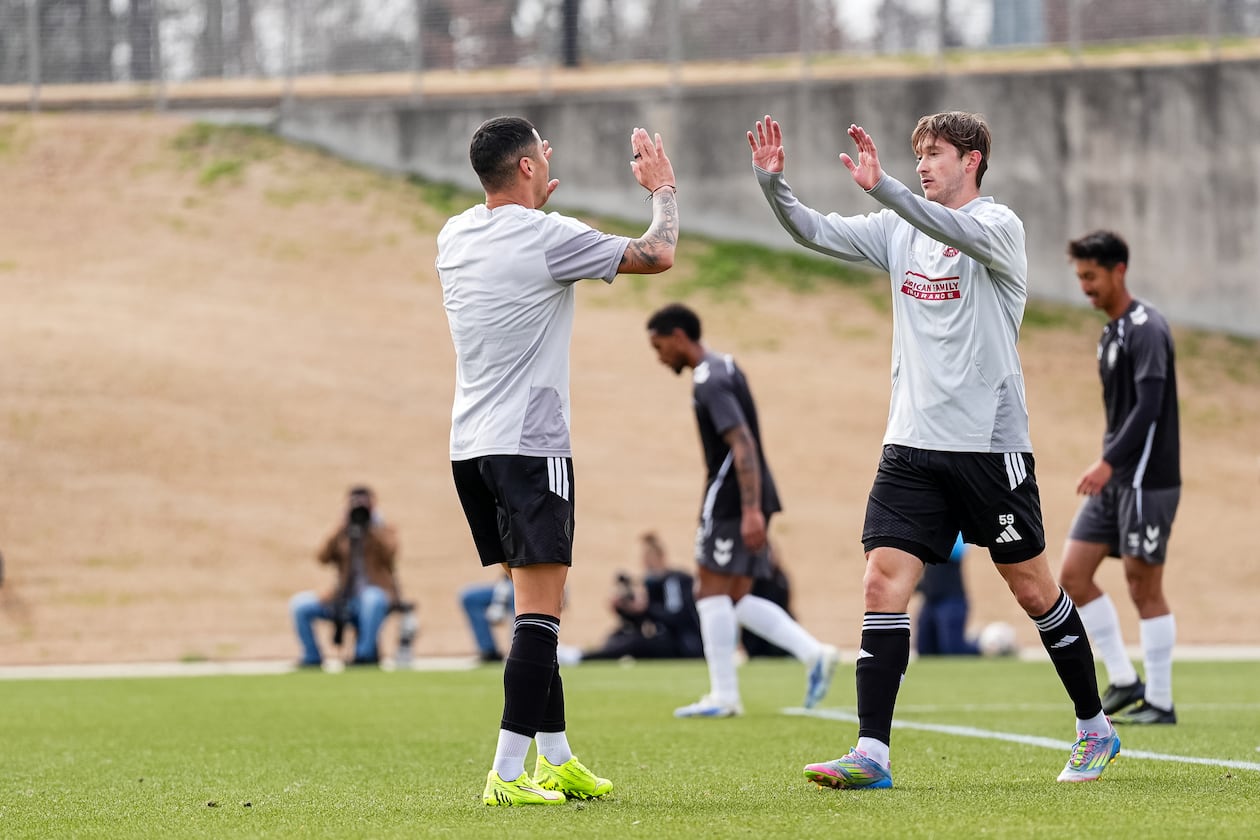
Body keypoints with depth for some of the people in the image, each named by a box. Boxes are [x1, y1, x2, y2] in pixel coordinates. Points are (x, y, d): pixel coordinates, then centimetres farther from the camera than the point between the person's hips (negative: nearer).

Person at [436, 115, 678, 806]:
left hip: (469, 448, 8)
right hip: (529, 446, -8)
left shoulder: (454, 236, 8)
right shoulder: (548, 238, -12)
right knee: (538, 615, -10)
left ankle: (555, 758, 20)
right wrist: (663, 190, 13)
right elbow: (658, 256, -3)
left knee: (534, 607, 16)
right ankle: (507, 774, -17)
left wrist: (537, 193, 41)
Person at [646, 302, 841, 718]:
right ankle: (814, 654, -1)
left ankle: (723, 696, -5)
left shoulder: (709, 382, -15)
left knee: (712, 593, -5)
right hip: (749, 501, 10)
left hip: (730, 498, -10)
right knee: (736, 598, 9)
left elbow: (742, 445, -23)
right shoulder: (724, 367, 17)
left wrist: (751, 511, -28)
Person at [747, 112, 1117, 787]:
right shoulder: (898, 229, 10)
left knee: (1032, 588, 5)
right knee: (883, 582, -8)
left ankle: (1095, 729, 23)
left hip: (989, 445, -5)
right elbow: (815, 232, 3)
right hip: (912, 445, 5)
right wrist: (772, 183, -15)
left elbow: (959, 233, -30)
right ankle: (871, 753, -11)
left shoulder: (999, 226, -8)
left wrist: (881, 187, -42)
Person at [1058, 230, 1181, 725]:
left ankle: (1159, 702, 2)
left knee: (1143, 586, -5)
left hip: (1147, 479, -9)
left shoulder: (1146, 330, -14)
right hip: (1114, 478, 9)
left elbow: (1149, 405, -23)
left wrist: (1109, 462, -29)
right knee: (1073, 574, 4)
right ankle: (1123, 680, 10)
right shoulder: (1111, 333, 15)